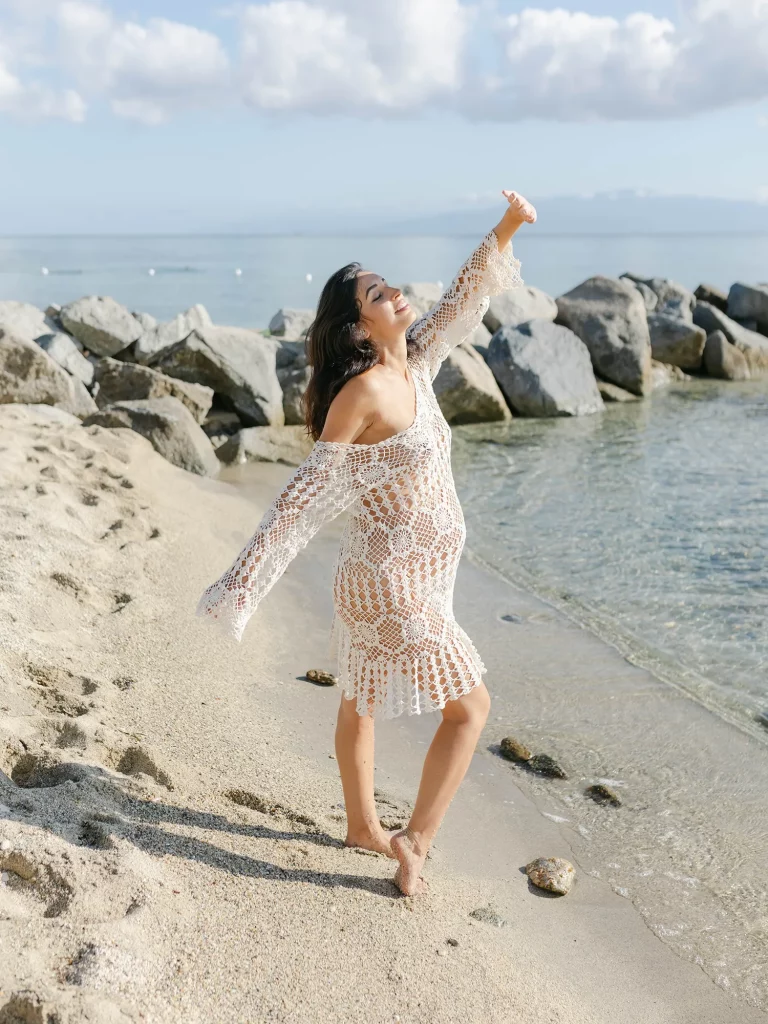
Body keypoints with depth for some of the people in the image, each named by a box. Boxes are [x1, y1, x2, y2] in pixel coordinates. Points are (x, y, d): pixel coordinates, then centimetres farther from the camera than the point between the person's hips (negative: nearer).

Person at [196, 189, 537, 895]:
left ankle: (363, 826, 39)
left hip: (400, 576, 8)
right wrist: (244, 582, -19)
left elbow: (463, 303, 14)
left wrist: (505, 230, 7)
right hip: (393, 584, -8)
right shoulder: (363, 391, -22)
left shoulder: (414, 366, 1)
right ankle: (416, 839, 12)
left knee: (360, 702, 22)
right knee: (470, 706, 3)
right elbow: (308, 491, -22)